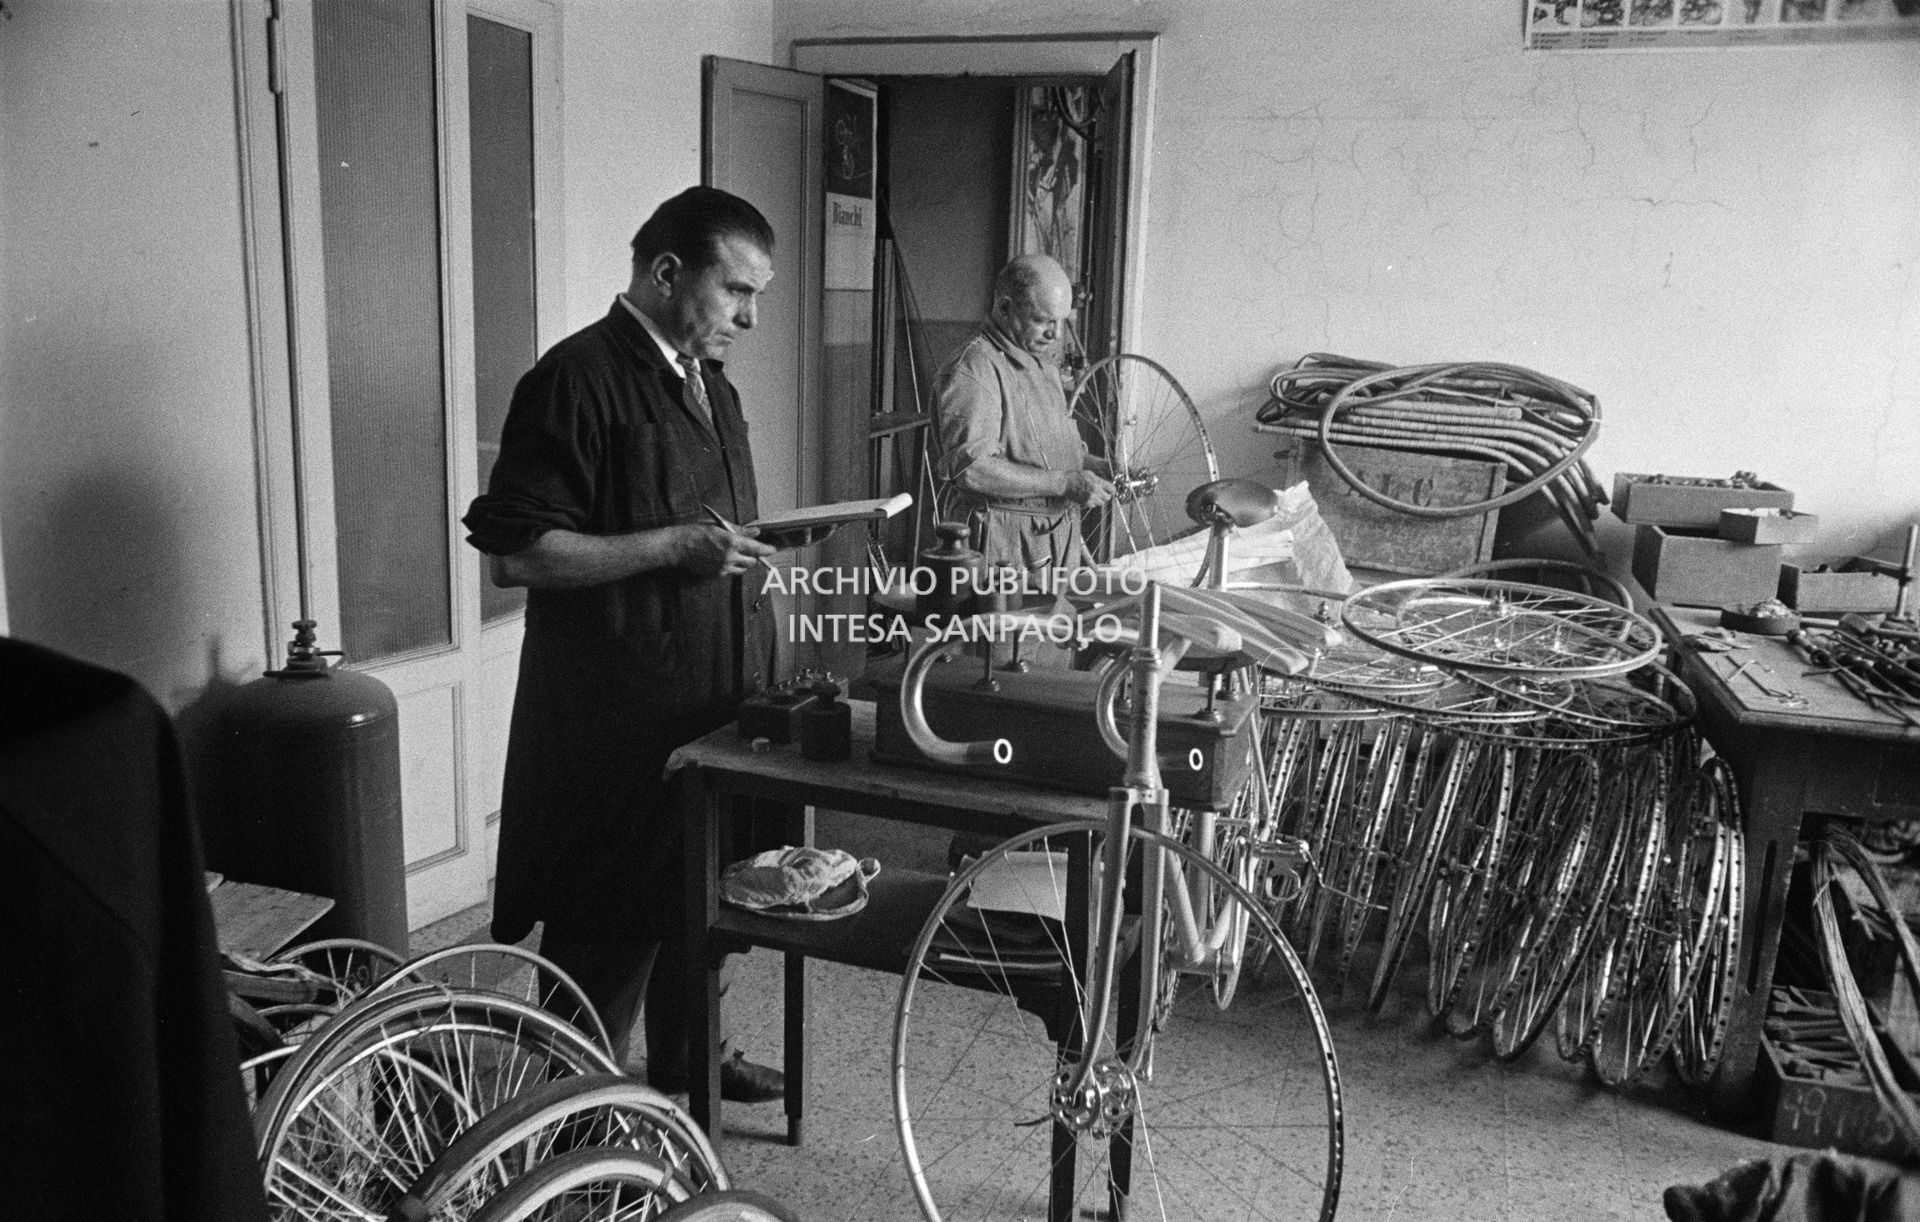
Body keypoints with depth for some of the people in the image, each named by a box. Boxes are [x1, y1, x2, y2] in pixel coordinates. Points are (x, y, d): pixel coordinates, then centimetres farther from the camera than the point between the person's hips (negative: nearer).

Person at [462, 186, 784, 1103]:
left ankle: (685, 1060, 39)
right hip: (616, 714, -8)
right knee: (611, 921, 3)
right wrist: (675, 547, -23)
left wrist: (748, 549, 8)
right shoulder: (579, 379, -14)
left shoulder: (709, 383, 14)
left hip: (713, 699, 9)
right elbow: (514, 552, -19)